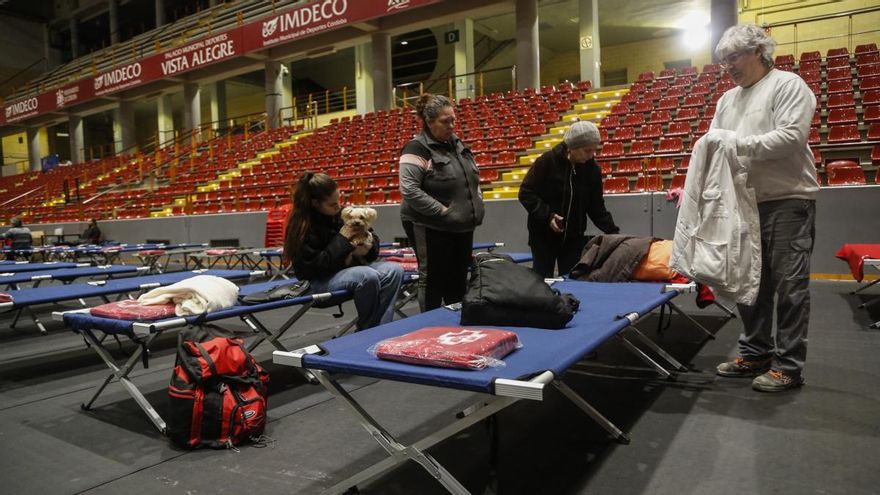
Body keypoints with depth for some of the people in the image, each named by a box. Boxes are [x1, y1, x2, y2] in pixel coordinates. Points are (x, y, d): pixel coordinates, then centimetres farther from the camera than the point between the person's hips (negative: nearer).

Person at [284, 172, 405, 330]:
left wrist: (366, 248, -12)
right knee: (369, 276, -33)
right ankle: (367, 331, -14)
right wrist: (342, 239, -18)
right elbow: (315, 265, -18)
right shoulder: (302, 226, -13)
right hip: (321, 280, -6)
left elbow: (373, 239, 12)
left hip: (350, 268, 7)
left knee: (394, 270, -16)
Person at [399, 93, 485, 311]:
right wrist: (441, 211, -20)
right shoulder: (417, 149, -13)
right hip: (431, 228, -7)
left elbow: (472, 177, 21)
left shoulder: (457, 144, 11)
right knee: (432, 281, 2)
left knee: (459, 280, 15)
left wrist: (476, 202, 5)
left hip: (462, 225, 8)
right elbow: (409, 190, -21)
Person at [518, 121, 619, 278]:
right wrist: (547, 216, -22)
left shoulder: (592, 169, -2)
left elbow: (597, 207, 5)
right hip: (543, 237, -3)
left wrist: (613, 233, -6)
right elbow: (526, 193, -11)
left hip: (574, 239, 3)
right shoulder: (548, 161, -14)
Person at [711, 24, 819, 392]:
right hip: (744, 203, 7)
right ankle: (755, 353, 23)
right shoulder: (727, 100, 19)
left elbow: (792, 136, -16)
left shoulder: (787, 85, -3)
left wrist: (739, 144, -18)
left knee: (789, 285, -3)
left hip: (786, 200, -7)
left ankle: (789, 366, 5)